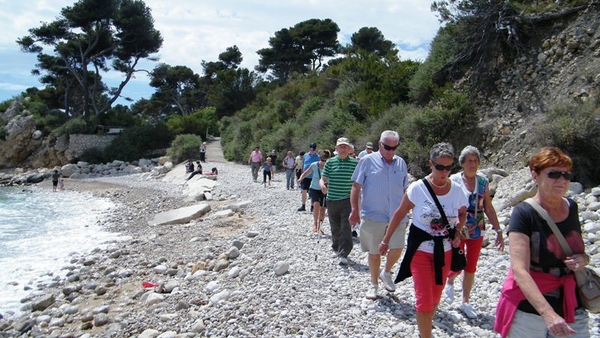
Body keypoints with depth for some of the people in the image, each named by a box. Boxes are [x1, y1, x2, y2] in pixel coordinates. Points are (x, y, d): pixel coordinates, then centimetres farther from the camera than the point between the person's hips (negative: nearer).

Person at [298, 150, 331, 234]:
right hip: (314, 189, -1)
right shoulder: (314, 165, -10)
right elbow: (305, 173, 2)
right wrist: (300, 179, -16)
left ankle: (319, 227, 22)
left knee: (323, 210, 2)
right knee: (316, 205, -25)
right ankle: (315, 223, -8)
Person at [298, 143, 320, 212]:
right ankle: (303, 206, 13)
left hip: (313, 177, -3)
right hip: (305, 177, 3)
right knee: (304, 191, 3)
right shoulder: (305, 155, 7)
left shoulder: (318, 157, -4)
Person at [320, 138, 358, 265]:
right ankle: (336, 246, 38)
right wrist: (322, 185, -20)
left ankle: (343, 254, -8)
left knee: (346, 227, -10)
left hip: (348, 200, -2)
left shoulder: (355, 163, 1)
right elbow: (322, 179, 2)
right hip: (332, 200, 2)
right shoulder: (330, 162, 3)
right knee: (335, 227, 15)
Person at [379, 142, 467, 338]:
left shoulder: (457, 190, -7)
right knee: (424, 299, -6)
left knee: (435, 298, 16)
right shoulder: (417, 188, -16)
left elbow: (462, 213, 13)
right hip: (420, 250, -3)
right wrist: (386, 240, -2)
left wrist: (458, 231, -6)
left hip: (445, 251, 4)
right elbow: (399, 214, -6)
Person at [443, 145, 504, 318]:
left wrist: (498, 230, 2)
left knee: (471, 269, 11)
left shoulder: (483, 182, 1)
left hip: (477, 232, 3)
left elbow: (489, 209, 6)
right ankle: (450, 282, 35)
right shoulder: (453, 181, -9)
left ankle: (465, 302, 27)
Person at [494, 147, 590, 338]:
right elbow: (519, 270, -23)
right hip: (528, 310, -5)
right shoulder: (524, 213, -15)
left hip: (572, 310, 5)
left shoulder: (571, 207, 2)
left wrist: (583, 259, -3)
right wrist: (548, 313, -33)